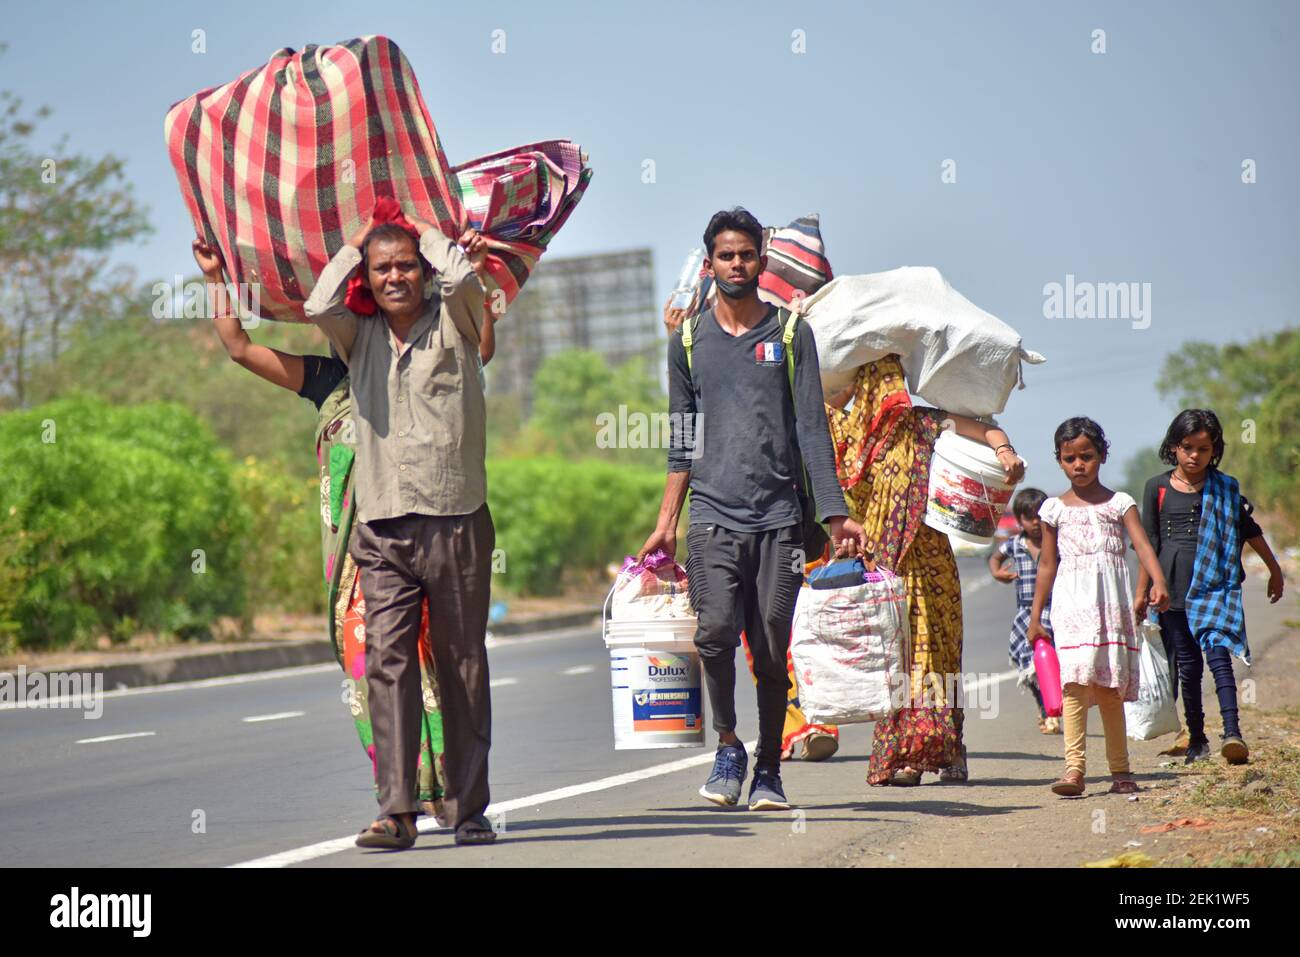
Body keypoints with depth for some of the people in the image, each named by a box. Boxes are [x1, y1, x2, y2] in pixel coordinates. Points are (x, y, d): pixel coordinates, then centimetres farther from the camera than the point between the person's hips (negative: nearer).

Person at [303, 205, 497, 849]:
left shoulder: (453, 326, 6)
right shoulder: (359, 338, 14)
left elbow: (463, 276, -14)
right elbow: (318, 306, -6)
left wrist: (427, 232, 5)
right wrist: (356, 240, 7)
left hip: (455, 519, -2)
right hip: (383, 528, 2)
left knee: (462, 667, 3)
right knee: (387, 662, -8)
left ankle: (469, 808, 9)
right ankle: (396, 811, -11)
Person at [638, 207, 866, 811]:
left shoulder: (791, 334, 8)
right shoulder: (688, 340, 12)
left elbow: (811, 429, 4)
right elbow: (682, 442, 16)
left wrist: (835, 514, -4)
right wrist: (665, 525, 11)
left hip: (779, 517, 0)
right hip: (713, 514, 0)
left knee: (772, 651, 0)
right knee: (716, 631, -17)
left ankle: (768, 767, 14)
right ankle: (727, 746, 3)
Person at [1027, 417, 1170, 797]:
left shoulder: (1120, 503, 8)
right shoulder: (1055, 509, 11)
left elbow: (1142, 545, -5)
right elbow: (1047, 565, 15)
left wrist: (1158, 583, -23)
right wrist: (1035, 617, 13)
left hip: (1112, 602, 0)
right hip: (1071, 602, 0)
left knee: (1110, 687, 4)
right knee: (1075, 681, -13)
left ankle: (1120, 769, 13)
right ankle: (1074, 767, -18)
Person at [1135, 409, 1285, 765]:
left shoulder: (1224, 489, 6)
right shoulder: (1157, 488, 7)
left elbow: (1250, 530, 17)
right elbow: (1149, 544, 11)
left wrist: (1275, 571, 24)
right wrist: (1141, 593, 10)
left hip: (1215, 586, -1)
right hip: (1173, 589, 1)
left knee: (1218, 655, -17)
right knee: (1187, 665, 5)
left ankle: (1232, 732, -25)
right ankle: (1196, 739, 15)